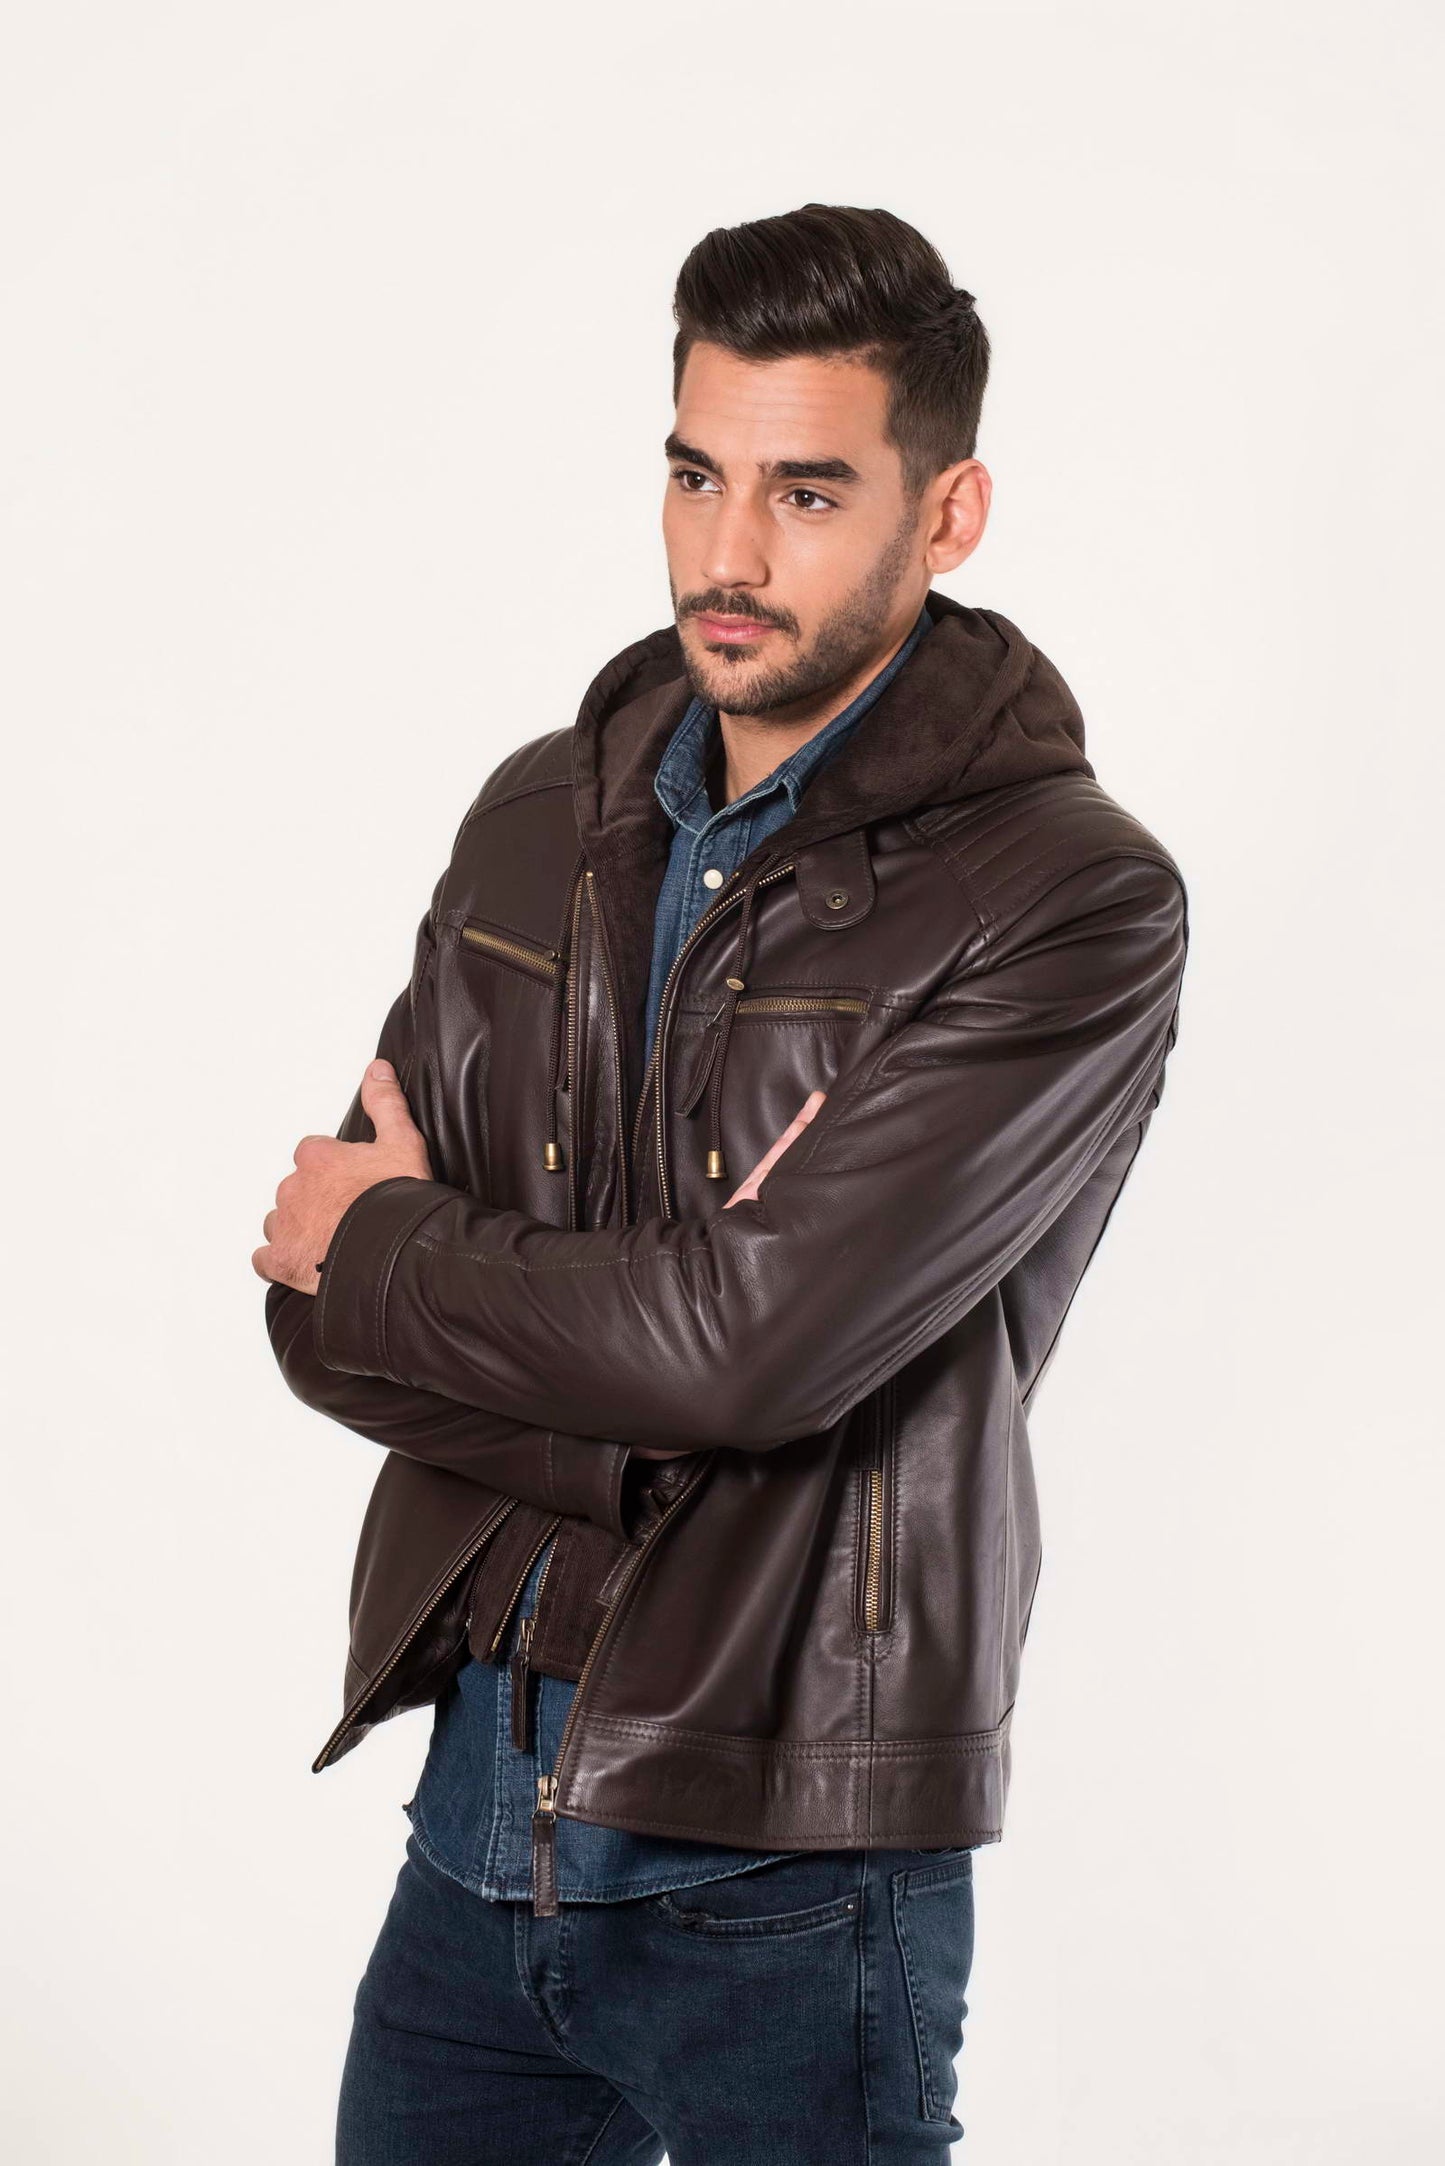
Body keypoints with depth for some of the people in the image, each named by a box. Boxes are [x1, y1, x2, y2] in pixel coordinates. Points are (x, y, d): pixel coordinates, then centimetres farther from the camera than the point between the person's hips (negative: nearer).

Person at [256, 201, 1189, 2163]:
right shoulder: (546, 819, 7)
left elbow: (753, 1339, -22)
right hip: (476, 1805, 5)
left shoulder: (1075, 901, -13)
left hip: (786, 1872, -5)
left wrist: (391, 1247, -5)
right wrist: (622, 1439, -14)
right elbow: (321, 1312, 4)